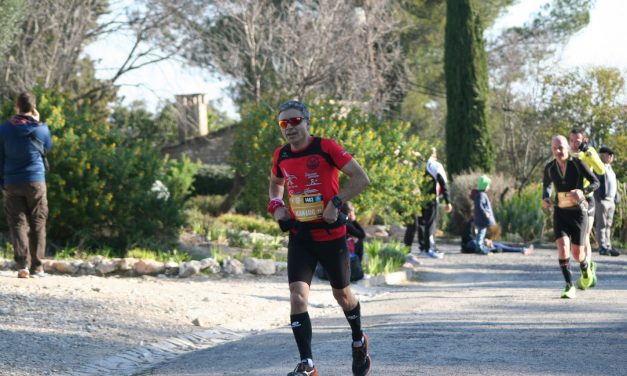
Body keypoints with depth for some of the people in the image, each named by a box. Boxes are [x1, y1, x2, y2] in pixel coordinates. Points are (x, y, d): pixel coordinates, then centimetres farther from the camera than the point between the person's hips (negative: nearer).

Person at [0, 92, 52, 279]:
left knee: (17, 223, 1)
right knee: (37, 224, 7)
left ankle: (22, 264, -14)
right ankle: (36, 266, 6)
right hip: (36, 182, 0)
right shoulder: (41, 129, -2)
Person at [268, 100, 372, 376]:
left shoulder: (326, 148, -12)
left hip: (331, 235, -3)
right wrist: (276, 206, 5)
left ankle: (359, 342, 42)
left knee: (342, 295, 13)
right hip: (300, 237, 3)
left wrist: (336, 202, -22)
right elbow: (276, 183, 24)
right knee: (297, 296, -13)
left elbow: (361, 178, -13)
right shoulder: (281, 156, 3)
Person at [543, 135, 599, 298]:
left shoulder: (578, 164, -12)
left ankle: (586, 269, 38)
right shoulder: (549, 168, -2)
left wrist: (582, 191, -28)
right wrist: (545, 198, -4)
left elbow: (595, 182, -8)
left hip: (578, 212, -2)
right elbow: (546, 185, 18)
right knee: (562, 246, -20)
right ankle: (569, 286, -13)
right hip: (560, 213, 2)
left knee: (577, 253, 1)